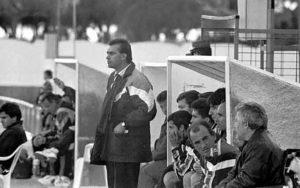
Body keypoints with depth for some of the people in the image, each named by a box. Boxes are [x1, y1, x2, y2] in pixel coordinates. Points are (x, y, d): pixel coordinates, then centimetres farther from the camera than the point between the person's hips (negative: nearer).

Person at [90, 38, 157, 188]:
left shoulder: (137, 80, -14)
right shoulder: (113, 78, 17)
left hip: (128, 147, -9)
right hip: (110, 147, 9)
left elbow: (148, 110, -20)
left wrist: (124, 125, -19)